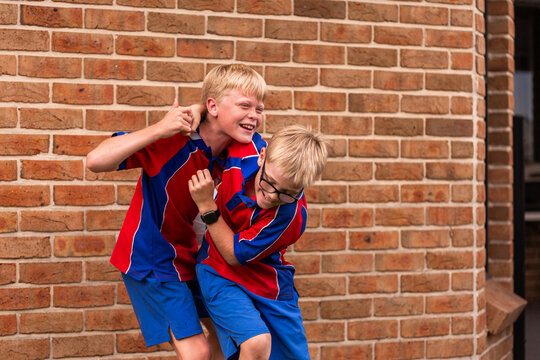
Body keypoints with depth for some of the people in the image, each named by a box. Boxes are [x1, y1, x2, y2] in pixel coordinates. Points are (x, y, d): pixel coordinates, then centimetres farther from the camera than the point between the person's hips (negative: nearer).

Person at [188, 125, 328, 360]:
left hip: (268, 282, 0)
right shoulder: (248, 149, -21)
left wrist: (207, 206, -25)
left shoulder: (291, 214, -29)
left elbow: (234, 255, -20)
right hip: (220, 273, 1)